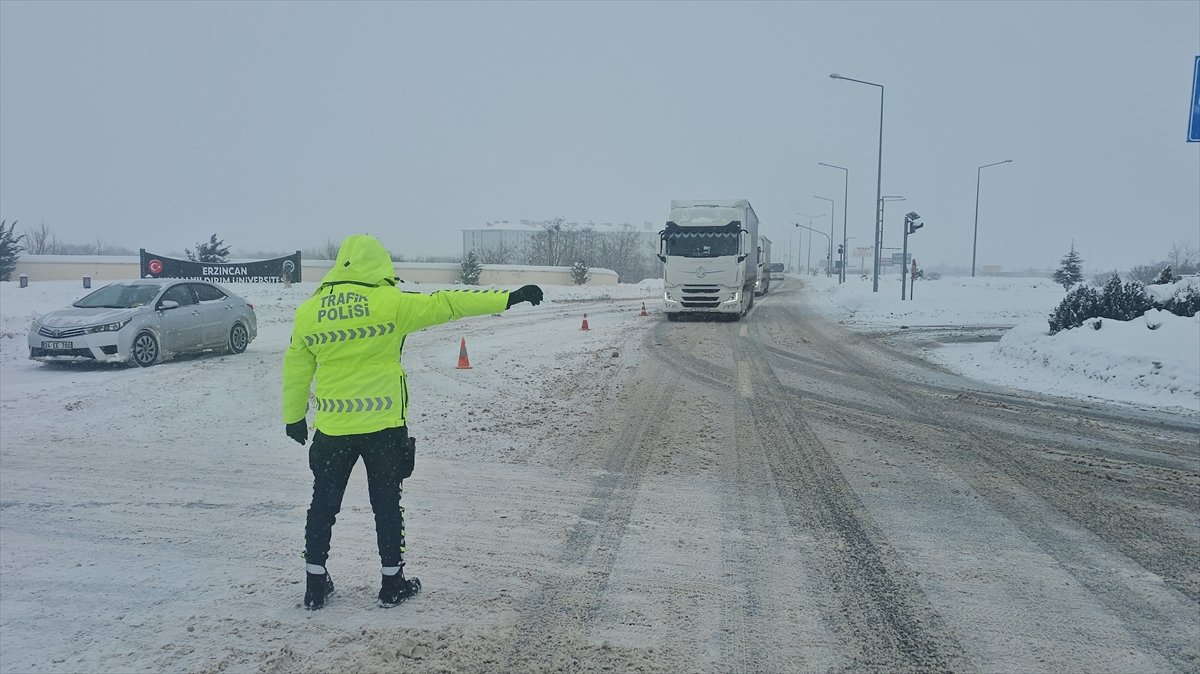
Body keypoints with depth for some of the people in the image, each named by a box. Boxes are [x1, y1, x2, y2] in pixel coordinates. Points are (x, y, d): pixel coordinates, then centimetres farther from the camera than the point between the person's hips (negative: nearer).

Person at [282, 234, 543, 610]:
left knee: (324, 503, 16)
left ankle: (315, 584, 23)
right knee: (386, 502, 12)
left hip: (332, 428, 3)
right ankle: (393, 583, 21)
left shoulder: (308, 311, 2)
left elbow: (295, 370, 9)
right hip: (383, 425, -2)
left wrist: (294, 417, 22)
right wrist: (509, 298, -6)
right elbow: (446, 304, -9)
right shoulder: (390, 302, -9)